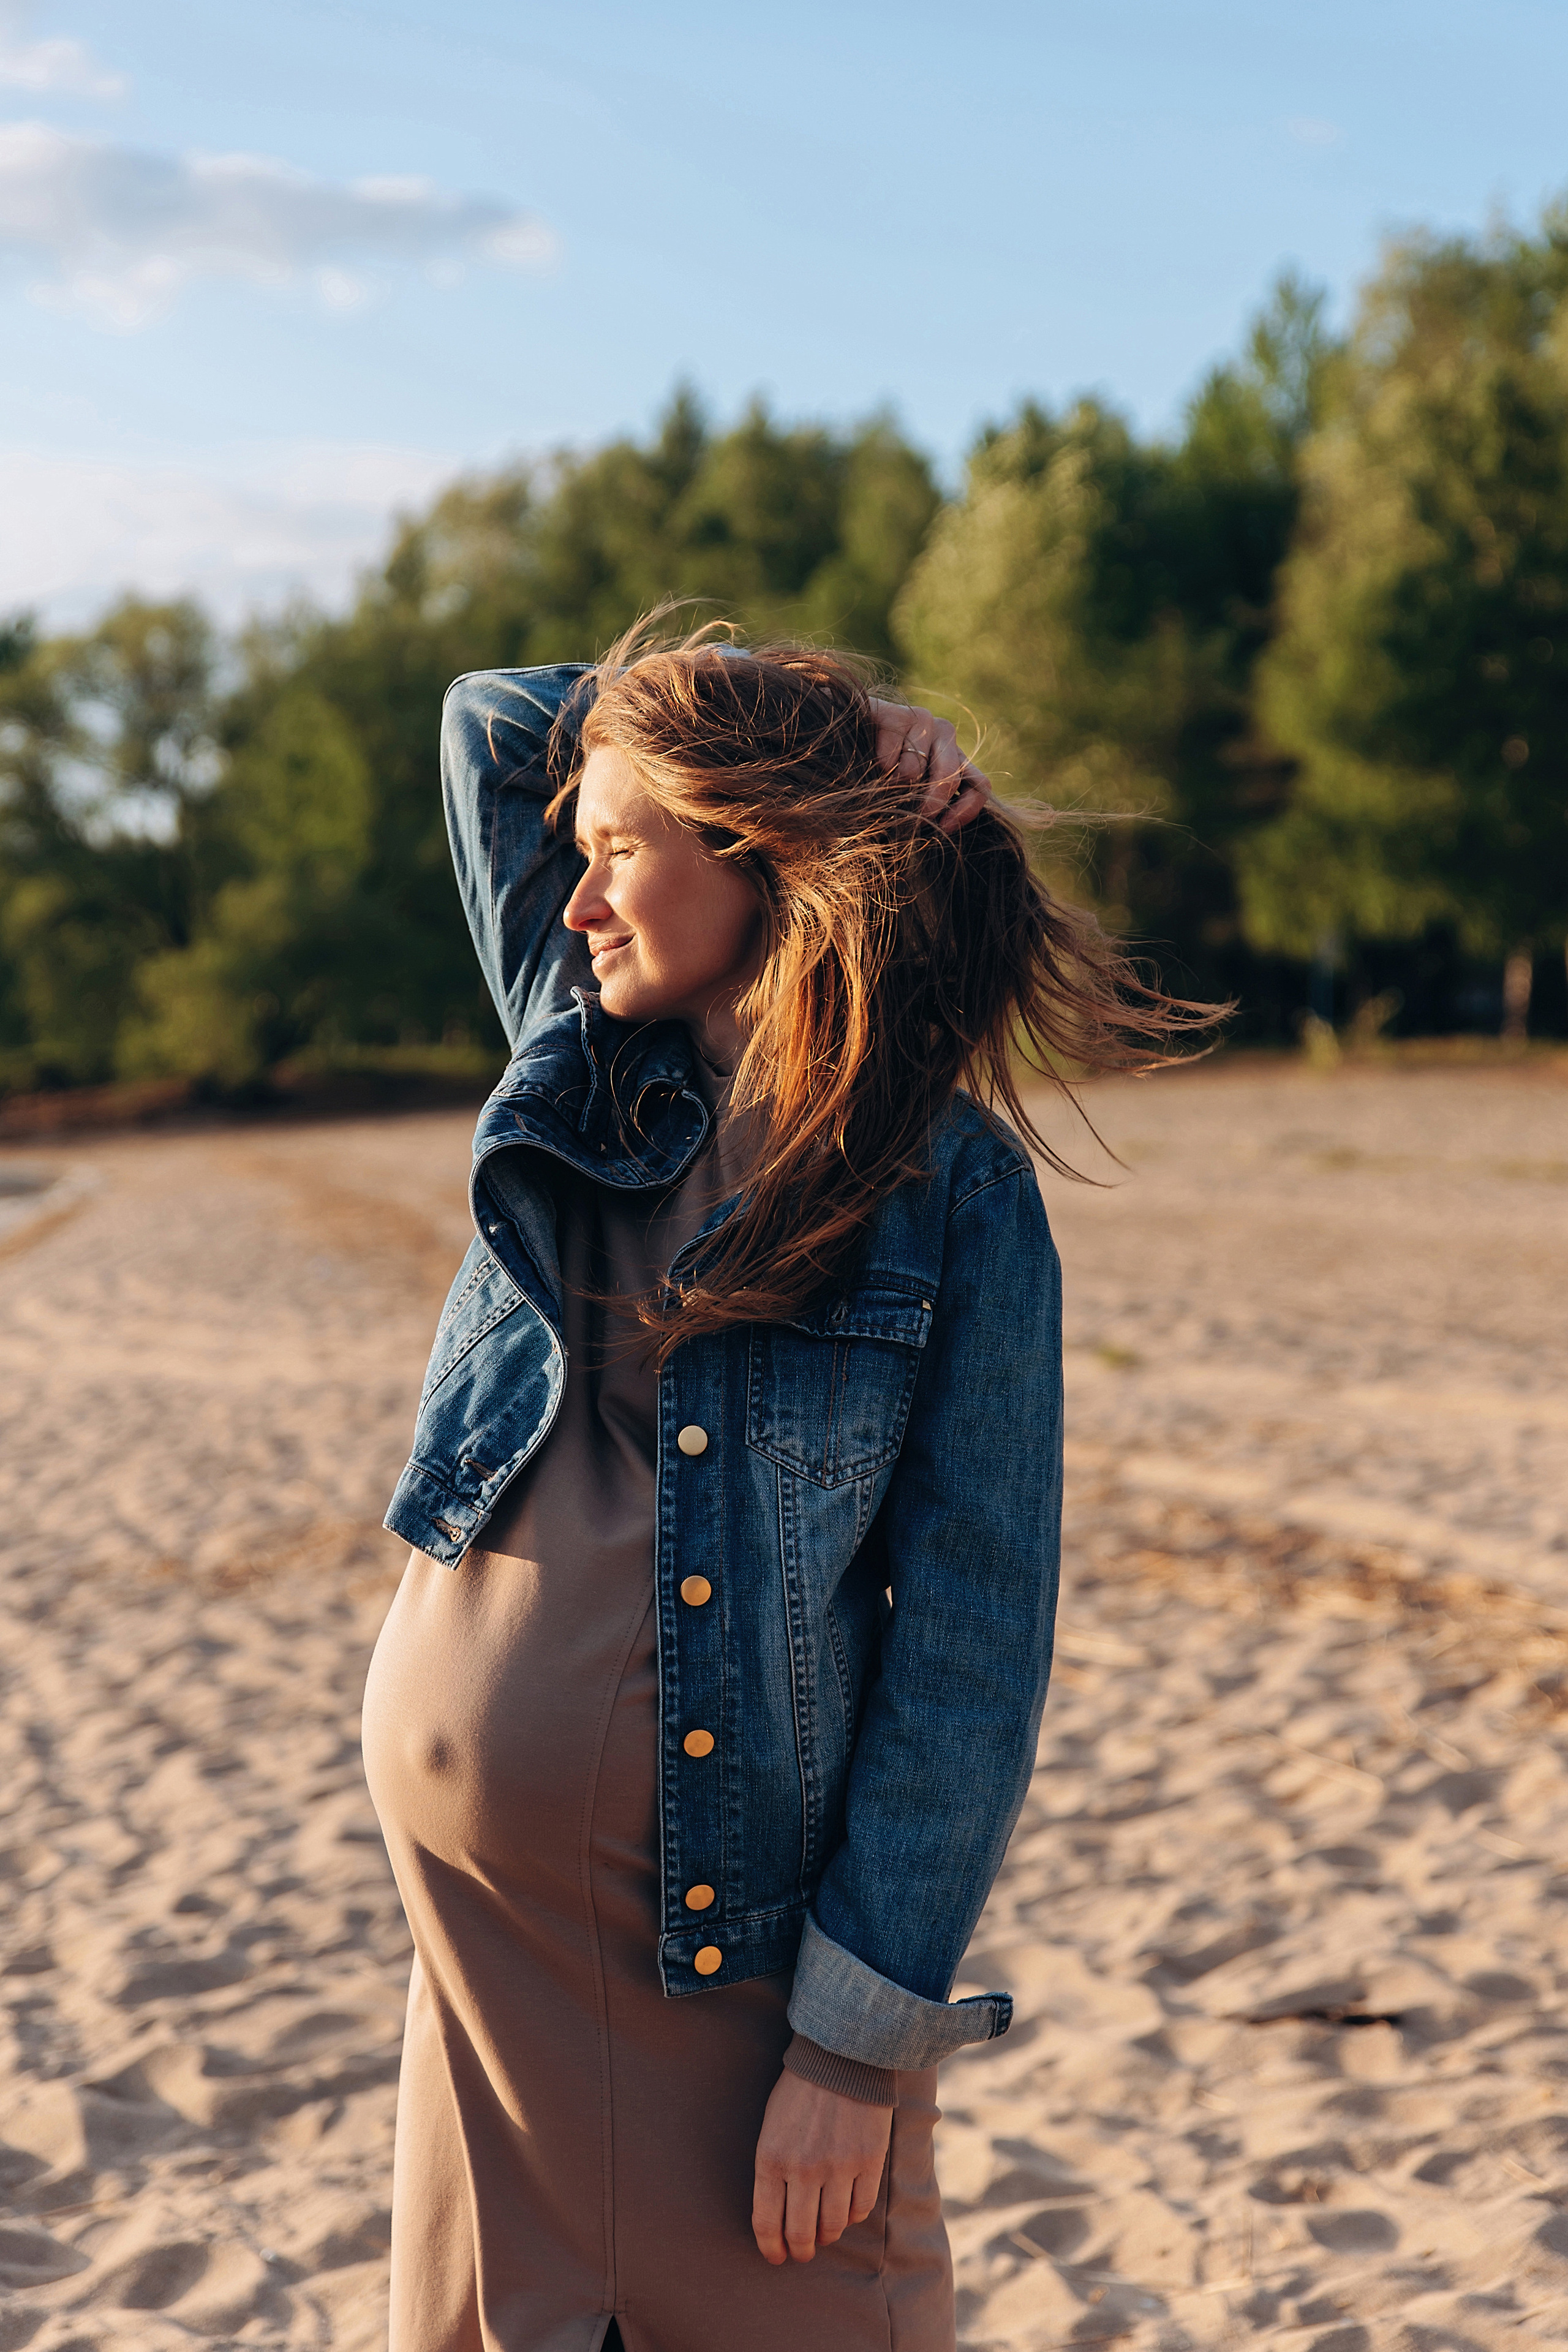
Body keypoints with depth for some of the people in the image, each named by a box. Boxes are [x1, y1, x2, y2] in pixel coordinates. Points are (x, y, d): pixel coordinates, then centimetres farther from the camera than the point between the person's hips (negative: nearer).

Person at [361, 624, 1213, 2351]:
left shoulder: (953, 1194, -10)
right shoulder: (580, 1062, 5)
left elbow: (973, 1644, -11)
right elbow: (491, 718, 17)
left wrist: (861, 2034, -13)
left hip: (747, 1942, -4)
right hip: (484, 1904, 5)